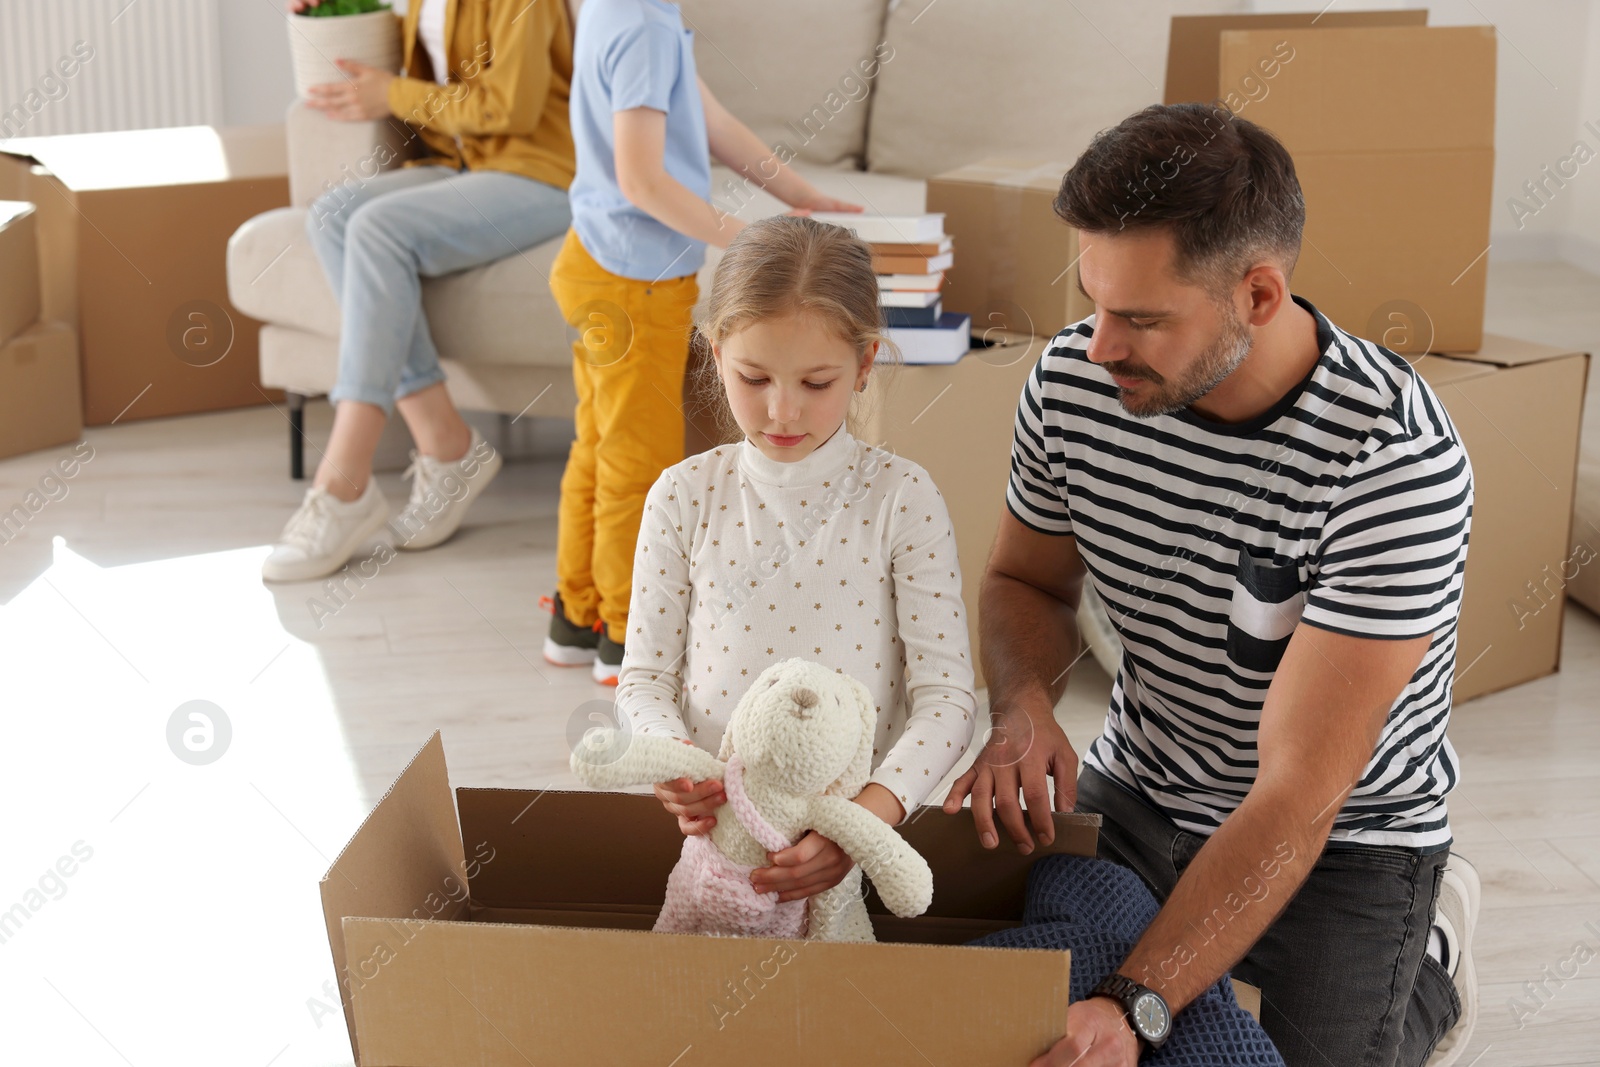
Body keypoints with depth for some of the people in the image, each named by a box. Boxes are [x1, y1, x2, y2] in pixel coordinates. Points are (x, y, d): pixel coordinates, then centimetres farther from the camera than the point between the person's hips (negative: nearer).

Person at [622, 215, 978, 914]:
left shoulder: (901, 498, -1)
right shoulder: (684, 496, 5)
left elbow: (946, 697, -4)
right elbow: (644, 678, 9)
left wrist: (870, 813, -22)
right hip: (716, 824, 0)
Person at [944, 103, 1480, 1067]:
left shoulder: (1397, 460, -31)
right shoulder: (1072, 380, -15)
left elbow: (1298, 798, -33)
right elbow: (1026, 581, 5)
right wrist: (1024, 708, -18)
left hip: (1345, 838, -4)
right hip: (1136, 788, 5)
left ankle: (1428, 957, 16)